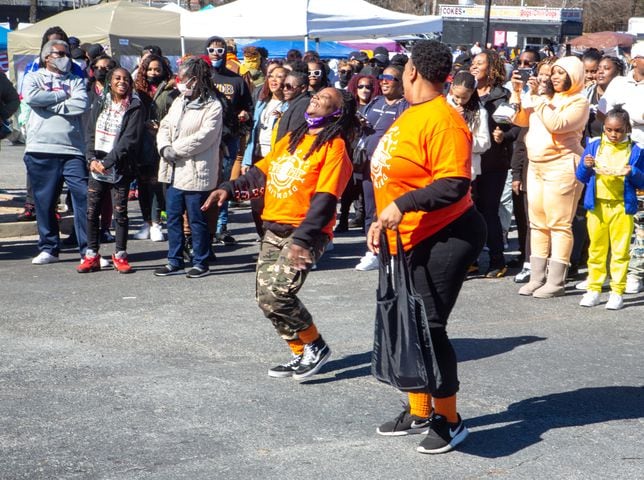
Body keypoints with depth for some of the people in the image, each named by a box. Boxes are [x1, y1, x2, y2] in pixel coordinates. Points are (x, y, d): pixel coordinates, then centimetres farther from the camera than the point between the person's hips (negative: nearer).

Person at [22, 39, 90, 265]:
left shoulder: (76, 81, 16)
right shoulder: (34, 77, 13)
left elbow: (81, 105, -4)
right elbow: (31, 97, -10)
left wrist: (48, 104, -4)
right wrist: (62, 96, -3)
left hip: (73, 149, 1)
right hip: (41, 149, -1)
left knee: (83, 197, -7)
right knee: (44, 202, 4)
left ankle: (88, 249, -3)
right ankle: (48, 248, 15)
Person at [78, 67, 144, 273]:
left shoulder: (135, 108, -4)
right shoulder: (100, 104, 10)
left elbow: (129, 140, -11)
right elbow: (91, 133, 8)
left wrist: (107, 162, -15)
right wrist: (92, 158, -7)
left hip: (120, 168, -4)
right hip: (96, 166, 4)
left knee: (120, 212, 0)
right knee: (92, 212, 3)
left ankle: (120, 255, 11)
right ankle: (91, 256, 11)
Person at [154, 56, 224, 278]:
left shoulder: (213, 106, -10)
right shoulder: (179, 101, 14)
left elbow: (203, 138, -18)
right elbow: (165, 126, 12)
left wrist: (175, 150, -14)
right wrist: (164, 147, -8)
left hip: (196, 172, -8)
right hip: (174, 171, 8)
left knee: (197, 219, 0)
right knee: (173, 217, 12)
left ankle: (200, 262, 12)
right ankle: (174, 261, 21)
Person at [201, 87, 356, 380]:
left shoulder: (334, 146, -8)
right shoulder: (292, 138, 15)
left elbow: (325, 199, -17)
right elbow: (260, 172, 16)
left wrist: (303, 239, -26)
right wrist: (229, 189, 1)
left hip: (305, 233, -8)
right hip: (274, 229, 8)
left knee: (275, 295, -18)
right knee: (265, 295, 5)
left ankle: (316, 347, 4)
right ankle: (301, 354, 21)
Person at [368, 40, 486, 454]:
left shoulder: (443, 121, -19)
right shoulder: (410, 115, 11)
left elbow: (455, 184, -27)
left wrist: (402, 206, -31)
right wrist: (383, 220, 17)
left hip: (445, 238, -10)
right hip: (408, 241, 10)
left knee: (429, 327, -8)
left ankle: (449, 421, 7)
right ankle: (419, 413, 28)